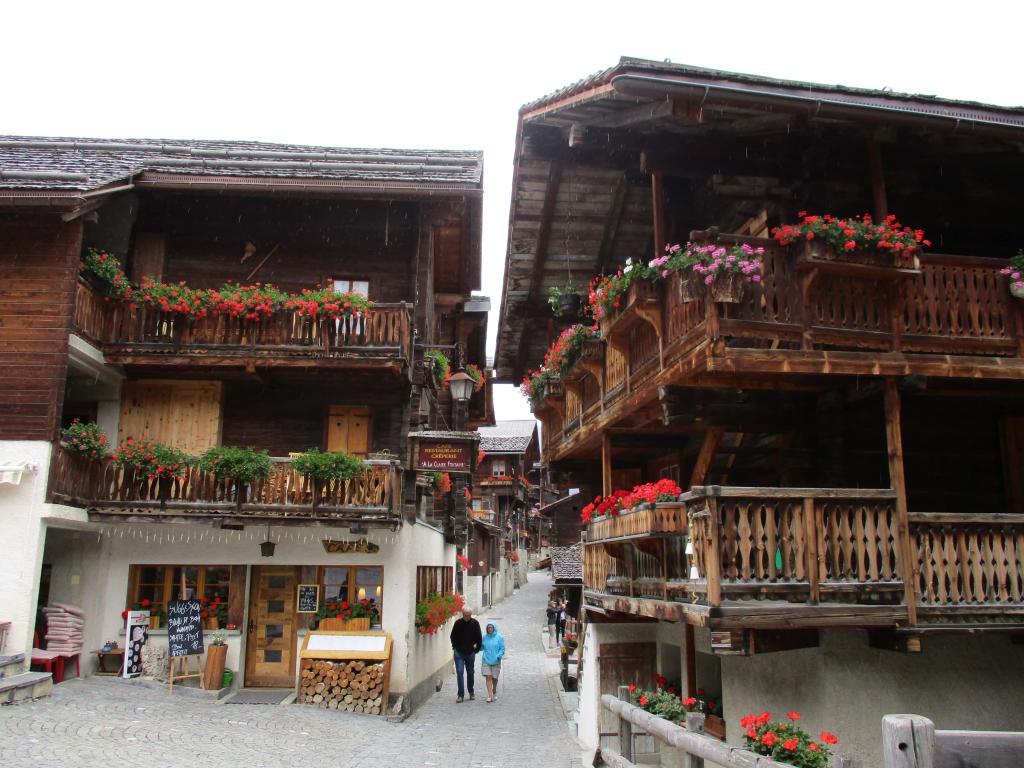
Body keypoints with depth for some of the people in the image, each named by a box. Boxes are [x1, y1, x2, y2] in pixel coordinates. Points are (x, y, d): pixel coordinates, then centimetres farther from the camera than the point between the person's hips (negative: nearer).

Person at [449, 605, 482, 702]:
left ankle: (471, 692, 29)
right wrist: (455, 647, 5)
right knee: (459, 672, -7)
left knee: (470, 673, 12)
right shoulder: (458, 623, -7)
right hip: (459, 653, -1)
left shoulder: (475, 623, -6)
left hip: (470, 653, 1)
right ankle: (461, 695, -3)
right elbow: (453, 636, 7)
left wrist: (476, 648, 1)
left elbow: (479, 638, 2)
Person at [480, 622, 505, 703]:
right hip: (486, 660, 1)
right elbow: (482, 646, 15)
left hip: (495, 661, -1)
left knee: (494, 678, 11)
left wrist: (498, 656, -19)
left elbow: (502, 649, -5)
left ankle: (494, 693, 36)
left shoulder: (499, 637, -5)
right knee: (488, 677, -9)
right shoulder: (485, 637, 4)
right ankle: (490, 696, -8)